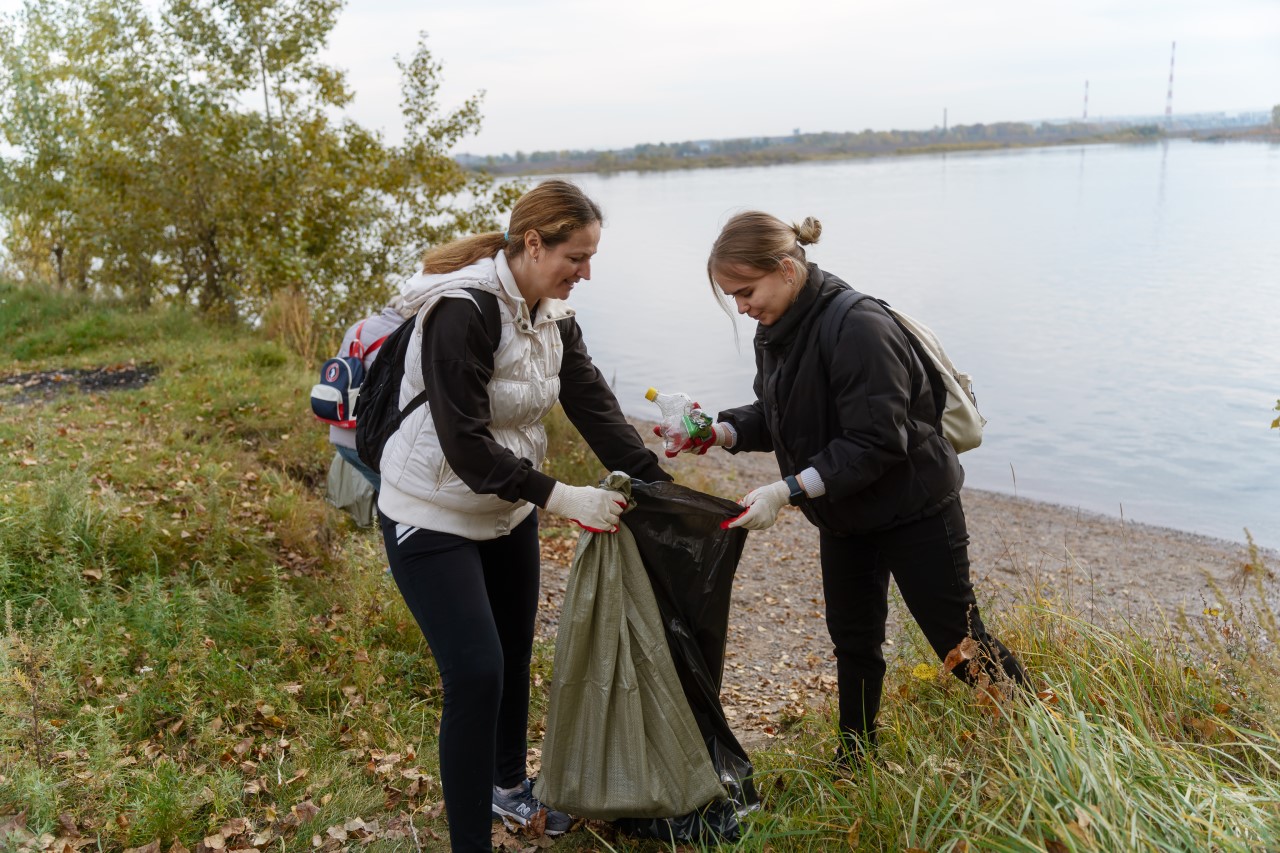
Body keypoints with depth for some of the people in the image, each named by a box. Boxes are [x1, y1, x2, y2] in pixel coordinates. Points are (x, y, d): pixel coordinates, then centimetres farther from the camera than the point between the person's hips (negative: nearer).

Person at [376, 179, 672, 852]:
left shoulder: (552, 315, 0)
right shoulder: (461, 311, -26)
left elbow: (597, 409, -5)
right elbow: (465, 445, -30)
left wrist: (662, 488, -12)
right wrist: (563, 498, -31)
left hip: (507, 513, 8)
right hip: (434, 519, -8)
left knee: (515, 656, 19)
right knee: (476, 674, -12)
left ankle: (508, 784, 43)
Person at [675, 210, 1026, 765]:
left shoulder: (859, 329, -30)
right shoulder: (776, 330, -3)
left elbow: (875, 443, -31)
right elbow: (774, 417, 7)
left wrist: (787, 491, -34)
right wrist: (720, 432, -11)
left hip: (913, 511, -8)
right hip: (844, 515, 8)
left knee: (958, 638, 6)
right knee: (853, 639, 19)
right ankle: (854, 756, 37)